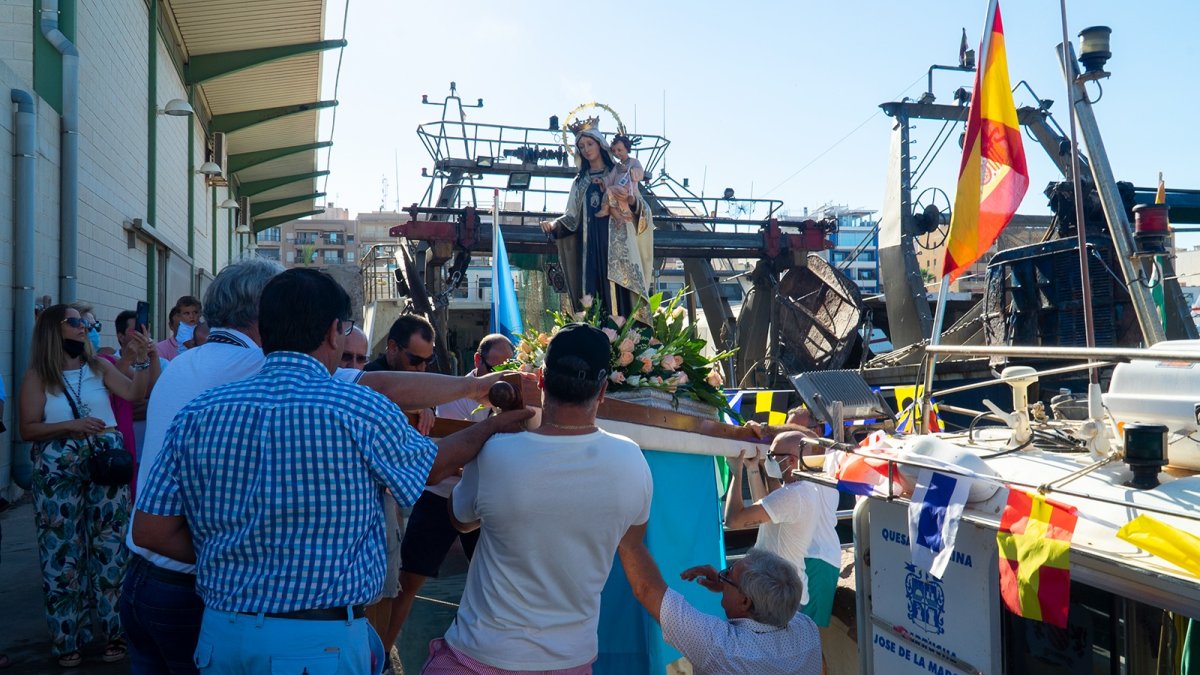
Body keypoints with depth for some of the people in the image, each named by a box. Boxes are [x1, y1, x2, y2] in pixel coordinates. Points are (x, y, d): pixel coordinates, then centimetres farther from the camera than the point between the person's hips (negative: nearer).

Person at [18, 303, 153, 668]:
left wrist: (142, 361, -18)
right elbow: (28, 429, -4)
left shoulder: (99, 367, 7)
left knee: (109, 546, 5)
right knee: (63, 550, 4)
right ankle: (68, 638, 16)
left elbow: (134, 393, -5)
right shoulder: (37, 376, 0)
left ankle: (114, 630, 16)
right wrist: (70, 425, -17)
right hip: (59, 469, -2)